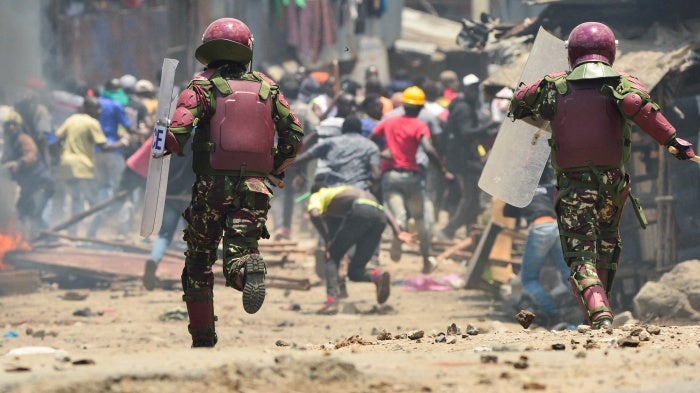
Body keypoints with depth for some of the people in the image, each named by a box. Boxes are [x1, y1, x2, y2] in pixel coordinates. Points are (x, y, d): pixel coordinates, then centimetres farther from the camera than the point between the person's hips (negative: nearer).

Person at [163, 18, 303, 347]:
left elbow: (177, 131, -12)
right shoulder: (267, 88, 11)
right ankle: (249, 270, -37)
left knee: (198, 264, 14)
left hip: (213, 185, -2)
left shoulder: (202, 86, 1)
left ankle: (203, 339, 16)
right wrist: (275, 168, 23)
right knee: (238, 250, 0)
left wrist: (168, 145, 9)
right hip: (255, 189, 2)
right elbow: (294, 135, 8)